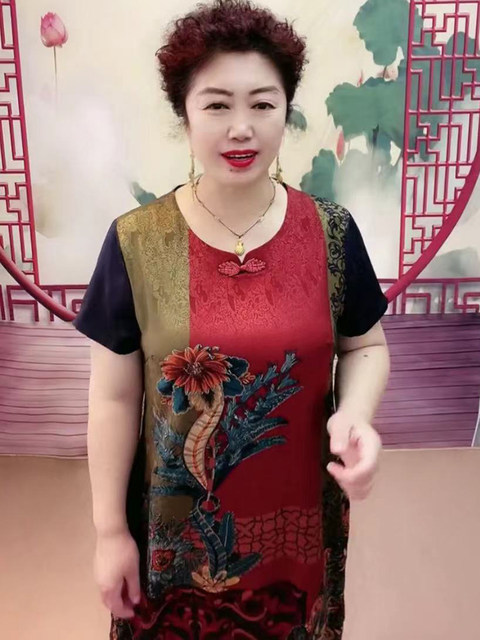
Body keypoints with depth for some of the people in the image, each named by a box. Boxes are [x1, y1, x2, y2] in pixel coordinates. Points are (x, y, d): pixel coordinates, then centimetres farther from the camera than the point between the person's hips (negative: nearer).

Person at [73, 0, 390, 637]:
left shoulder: (331, 232, -9)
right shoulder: (135, 244, -13)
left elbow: (367, 346, 3)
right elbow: (114, 398, -7)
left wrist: (355, 415, -18)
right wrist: (110, 530, -2)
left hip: (299, 518, 2)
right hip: (180, 526, 0)